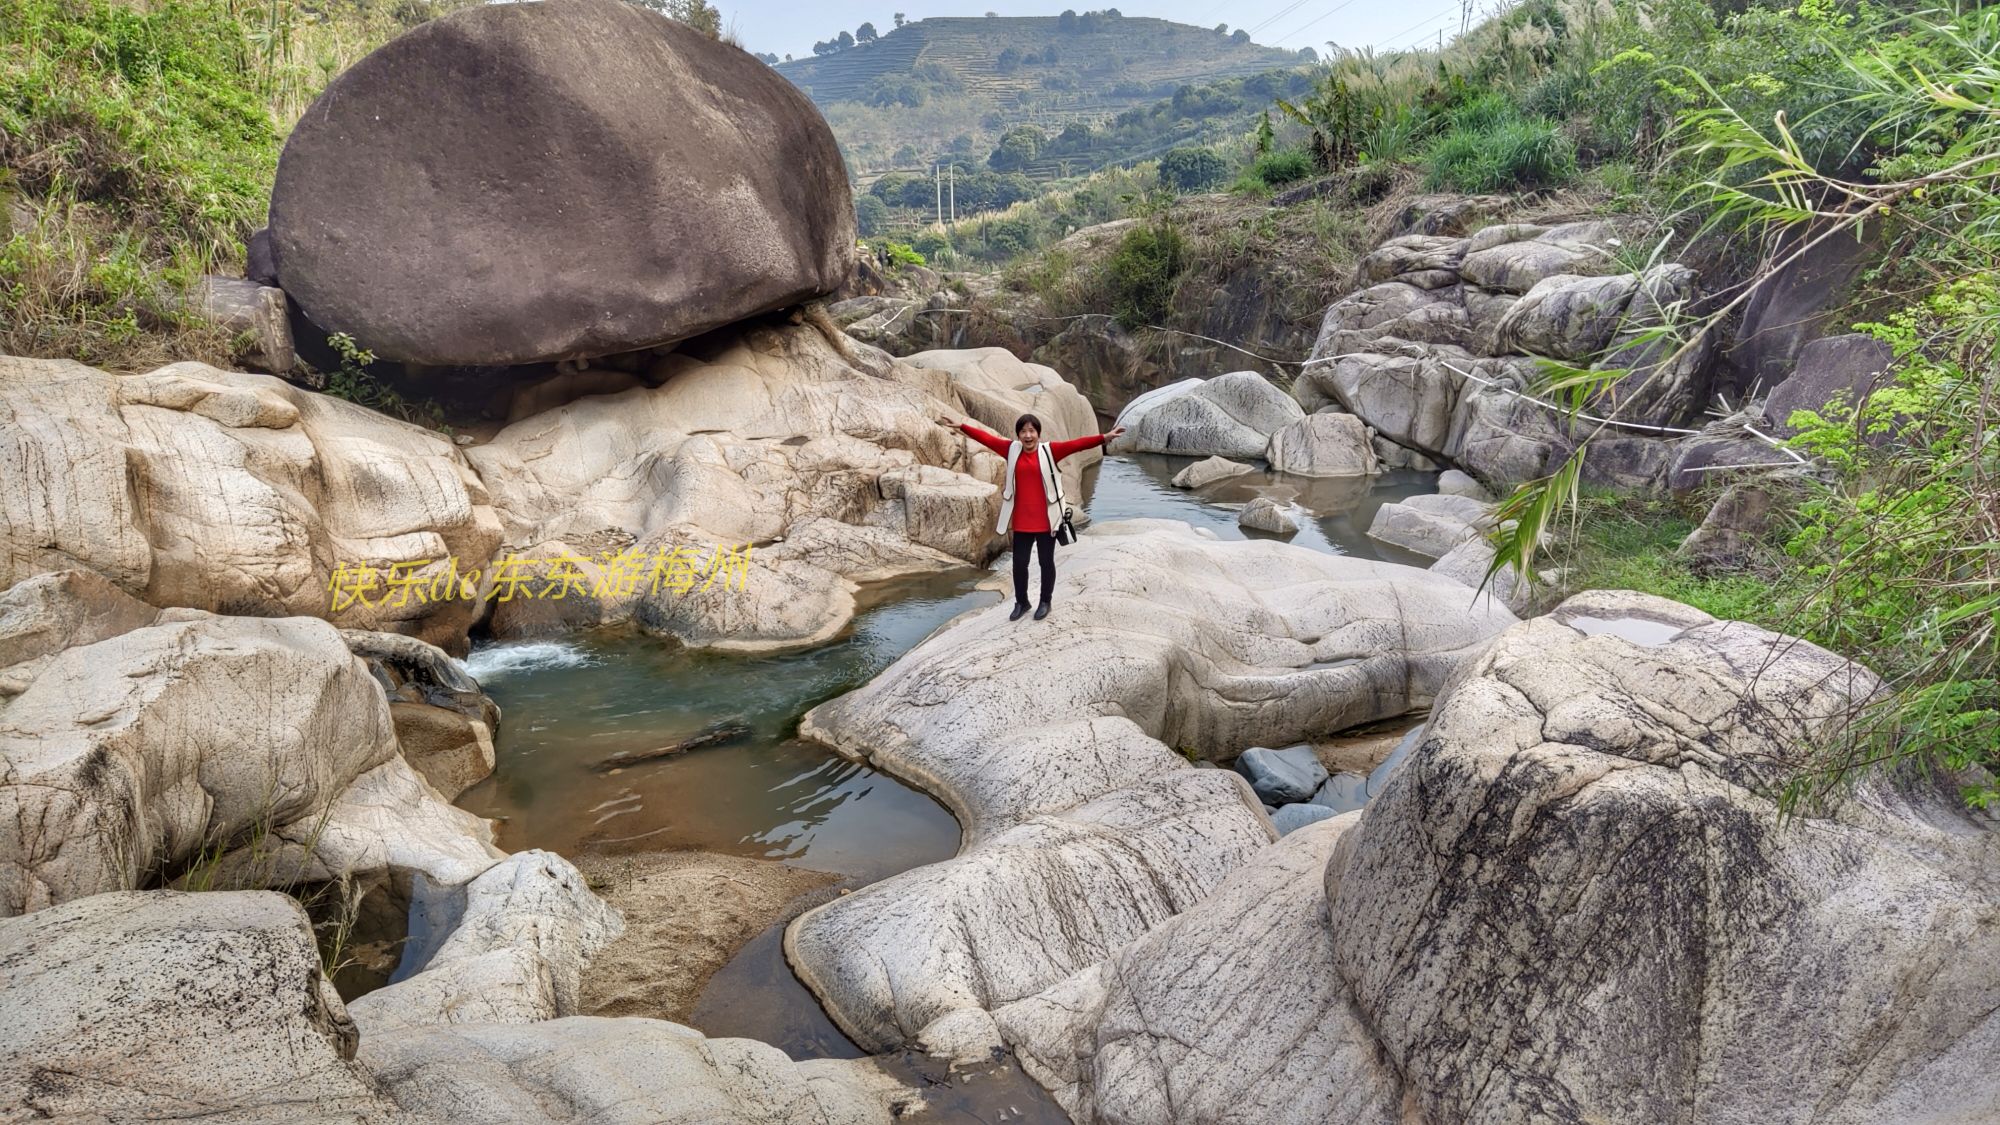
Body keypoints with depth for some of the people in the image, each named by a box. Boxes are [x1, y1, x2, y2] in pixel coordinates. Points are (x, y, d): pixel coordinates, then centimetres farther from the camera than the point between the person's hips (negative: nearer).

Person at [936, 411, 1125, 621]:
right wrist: (960, 426, 0)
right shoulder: (1012, 449, 1)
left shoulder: (1049, 450, -7)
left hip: (1046, 521, -2)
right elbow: (986, 438, 2)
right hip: (1021, 522, 2)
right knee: (1019, 563, 11)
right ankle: (1021, 602, 30)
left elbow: (1075, 444, -16)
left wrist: (1104, 438, -27)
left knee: (1046, 562, 11)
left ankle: (1045, 602, 29)